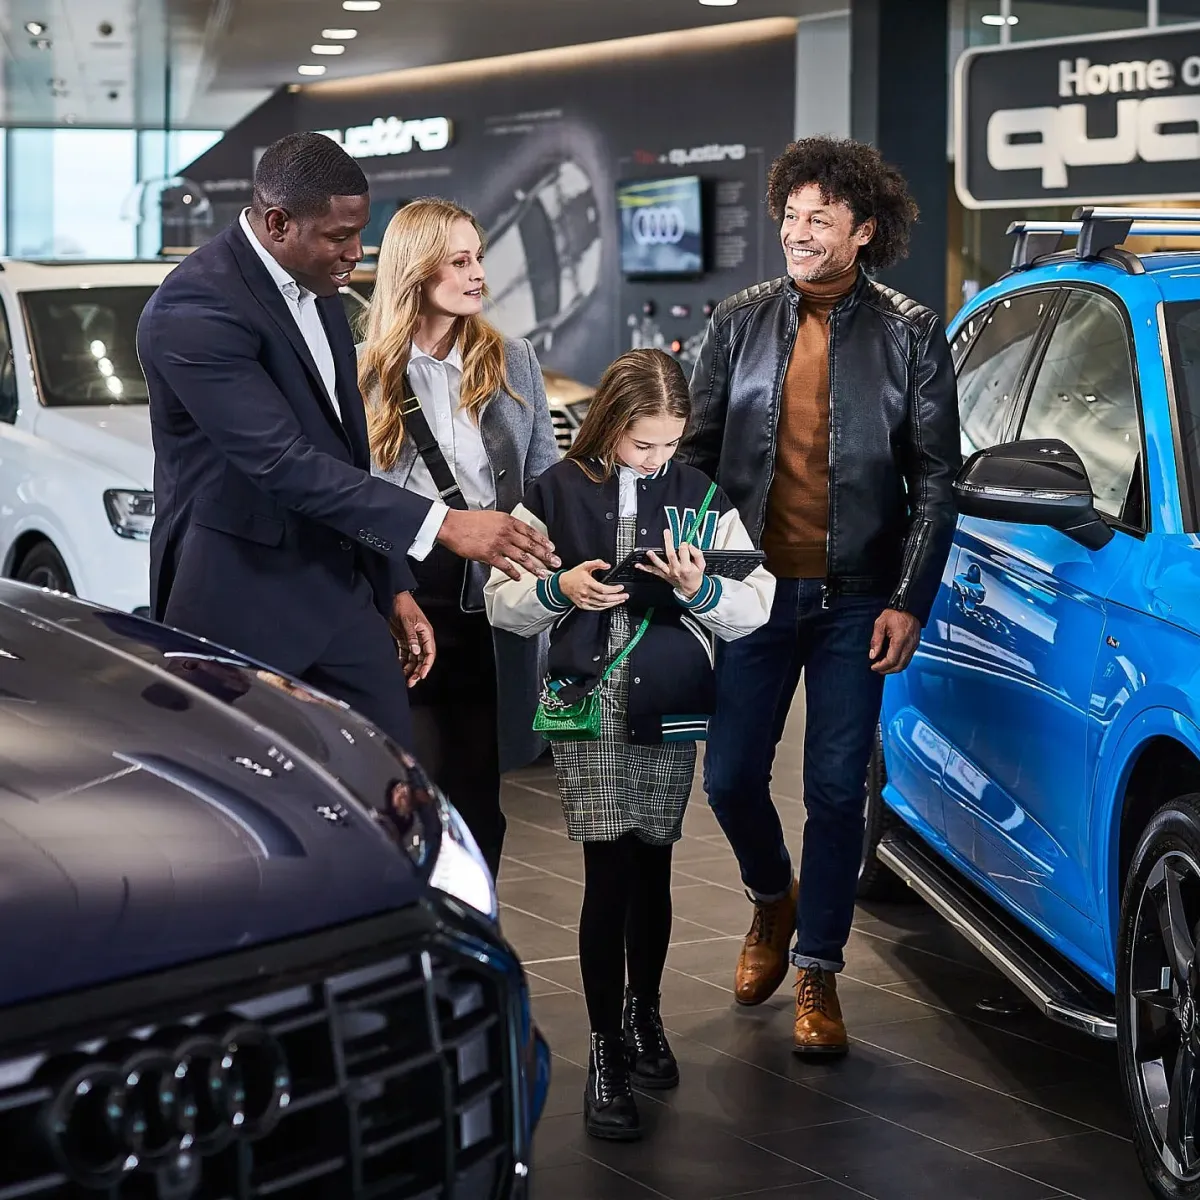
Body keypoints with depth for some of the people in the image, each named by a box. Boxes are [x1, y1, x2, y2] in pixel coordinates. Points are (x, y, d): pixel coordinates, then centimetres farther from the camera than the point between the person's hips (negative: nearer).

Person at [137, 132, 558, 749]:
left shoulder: (319, 290, 9)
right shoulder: (194, 309, -20)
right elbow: (281, 462, -27)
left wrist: (394, 586, 16)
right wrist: (442, 524, -29)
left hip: (337, 592, 8)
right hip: (240, 601, -8)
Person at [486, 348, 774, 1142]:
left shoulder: (700, 497, 4)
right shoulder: (558, 494, 0)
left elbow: (756, 608, 1)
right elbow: (502, 602, 3)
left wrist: (701, 590, -18)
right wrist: (559, 590, -16)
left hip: (671, 711, 2)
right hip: (589, 705, -2)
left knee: (651, 867, 11)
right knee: (610, 874, -7)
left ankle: (644, 1013, 32)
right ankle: (606, 1051, 2)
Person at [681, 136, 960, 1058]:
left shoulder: (910, 334, 0)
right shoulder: (740, 324, 5)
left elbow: (937, 480, -1)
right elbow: (698, 452, 9)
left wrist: (910, 601, -8)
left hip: (856, 600, -2)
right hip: (754, 591, 2)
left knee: (836, 790, 1)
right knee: (732, 778, 5)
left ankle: (818, 973, 14)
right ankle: (773, 898, 35)